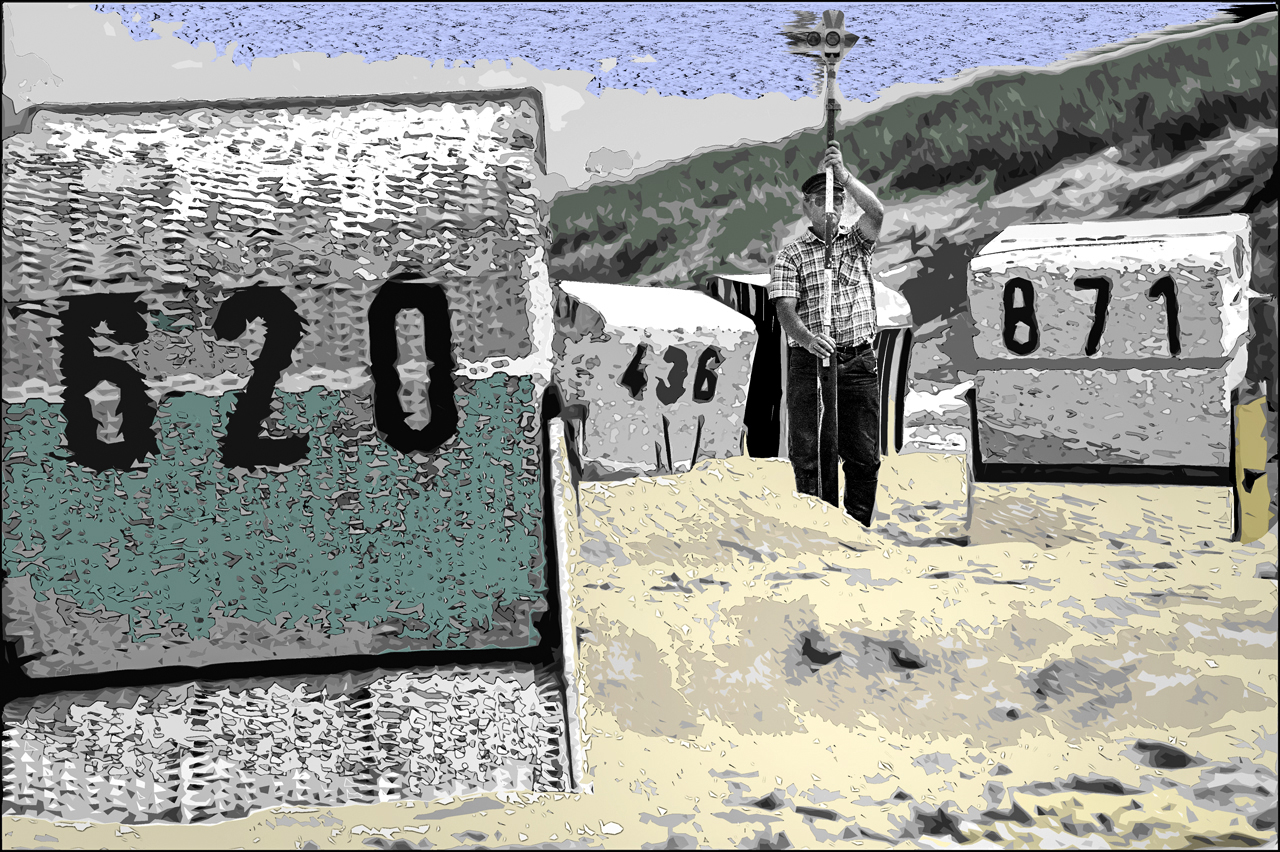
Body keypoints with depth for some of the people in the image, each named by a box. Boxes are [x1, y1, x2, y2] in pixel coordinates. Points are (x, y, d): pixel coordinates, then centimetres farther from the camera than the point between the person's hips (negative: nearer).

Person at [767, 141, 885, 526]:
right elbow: (784, 306, -9)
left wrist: (843, 174, -14)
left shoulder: (857, 242, 13)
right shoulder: (791, 254, 4)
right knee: (807, 455, -1)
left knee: (864, 455, 4)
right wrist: (806, 337, -27)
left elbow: (876, 211, -8)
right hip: (809, 361, -2)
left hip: (859, 362, 2)